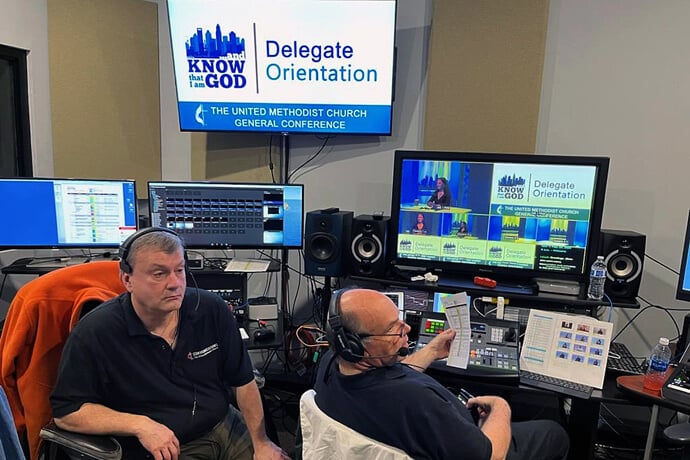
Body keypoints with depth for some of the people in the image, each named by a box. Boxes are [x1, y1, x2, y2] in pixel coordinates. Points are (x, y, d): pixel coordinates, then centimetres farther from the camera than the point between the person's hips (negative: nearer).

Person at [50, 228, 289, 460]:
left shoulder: (212, 310, -7)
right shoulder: (94, 333, -16)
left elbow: (242, 381, 1)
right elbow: (66, 412, -9)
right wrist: (140, 425, -20)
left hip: (224, 426, 4)